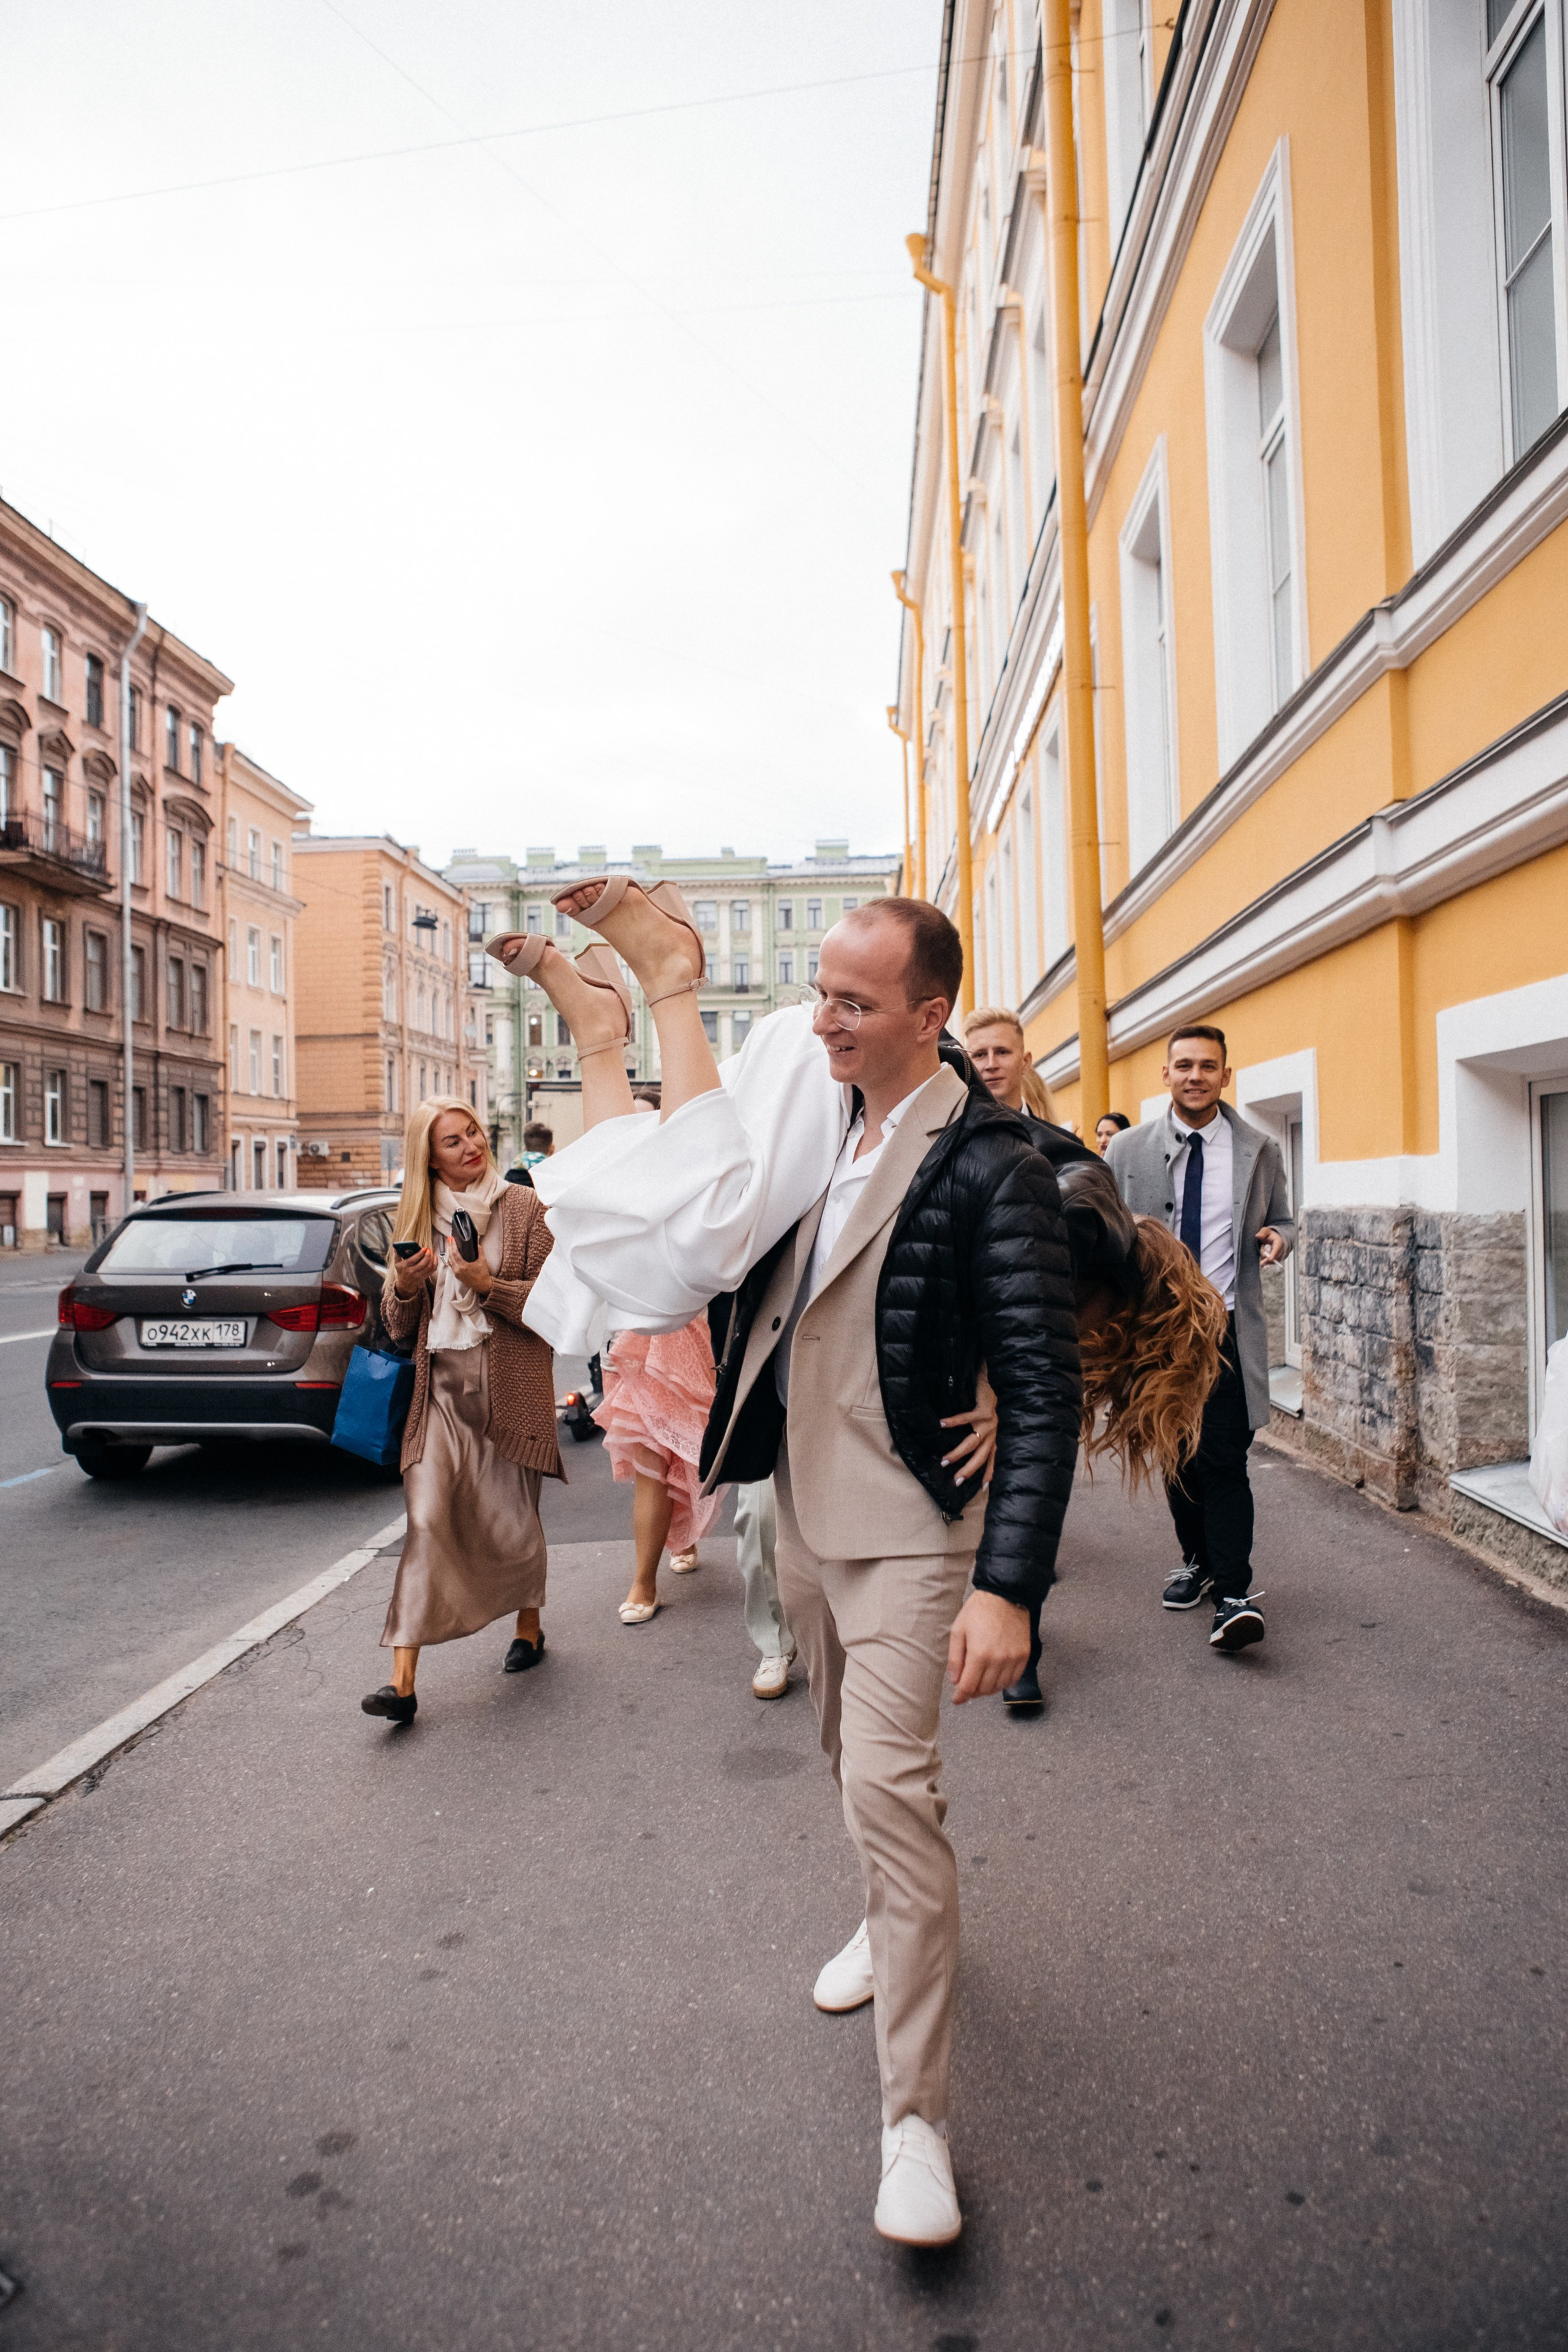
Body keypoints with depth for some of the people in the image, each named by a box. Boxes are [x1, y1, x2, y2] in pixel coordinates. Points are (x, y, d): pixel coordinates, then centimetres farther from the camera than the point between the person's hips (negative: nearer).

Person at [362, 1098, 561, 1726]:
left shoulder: (524, 1209, 0)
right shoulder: (418, 1219, 10)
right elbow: (399, 1327, 12)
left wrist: (486, 1284, -18)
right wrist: (403, 1287, -9)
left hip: (509, 1388, -2)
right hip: (439, 1391, 2)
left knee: (512, 1522, 8)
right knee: (427, 1521, -8)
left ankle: (529, 1626, 35)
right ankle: (402, 1678, -8)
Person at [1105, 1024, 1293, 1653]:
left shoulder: (1259, 1152, 6)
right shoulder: (1127, 1151, 4)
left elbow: (1282, 1221, 16)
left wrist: (1278, 1239, -6)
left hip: (1228, 1327, -2)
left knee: (1224, 1460, -9)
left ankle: (1233, 1594, -4)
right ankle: (1198, 1561, 32)